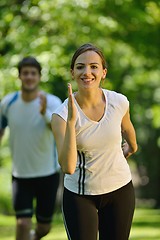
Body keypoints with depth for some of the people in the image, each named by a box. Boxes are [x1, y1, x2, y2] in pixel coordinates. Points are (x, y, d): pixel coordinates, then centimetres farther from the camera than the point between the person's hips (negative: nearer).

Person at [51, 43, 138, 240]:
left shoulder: (119, 102, -11)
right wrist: (71, 121, -36)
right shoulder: (61, 115, -19)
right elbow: (68, 167, -30)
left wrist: (132, 146, 33)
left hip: (120, 189, 3)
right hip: (79, 195, -2)